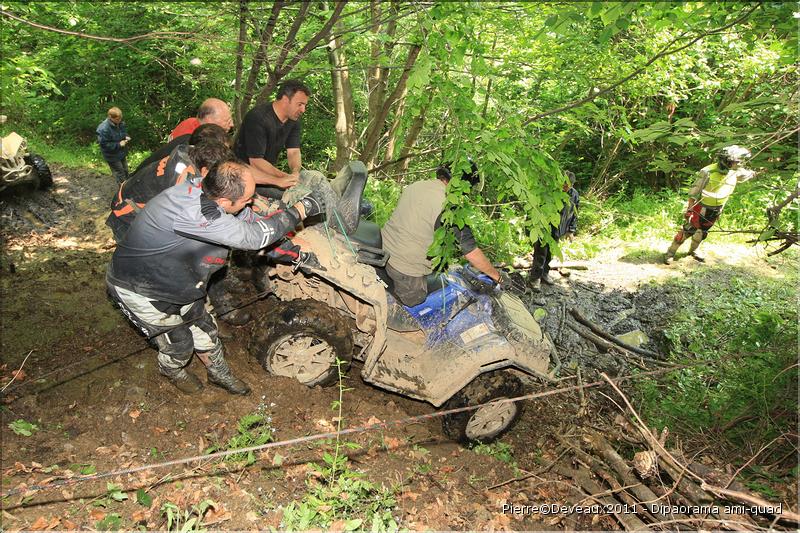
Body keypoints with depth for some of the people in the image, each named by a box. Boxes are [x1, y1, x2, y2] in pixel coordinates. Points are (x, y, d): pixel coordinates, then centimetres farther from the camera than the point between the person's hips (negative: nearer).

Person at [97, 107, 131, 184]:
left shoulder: (120, 123, -6)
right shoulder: (104, 129, -30)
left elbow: (124, 132, 15)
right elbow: (104, 144, -26)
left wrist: (126, 137, -8)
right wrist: (118, 144, -26)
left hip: (122, 153, 8)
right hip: (112, 156, -8)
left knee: (125, 171, 22)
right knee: (120, 174, 2)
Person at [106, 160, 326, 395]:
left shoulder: (205, 191, -17)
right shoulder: (191, 212, -43)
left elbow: (251, 219, -4)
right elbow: (252, 237, -38)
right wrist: (301, 210, -31)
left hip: (172, 277, 7)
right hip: (137, 288, -7)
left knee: (204, 327, 14)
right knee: (179, 341, 8)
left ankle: (220, 374, 38)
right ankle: (172, 371, 42)